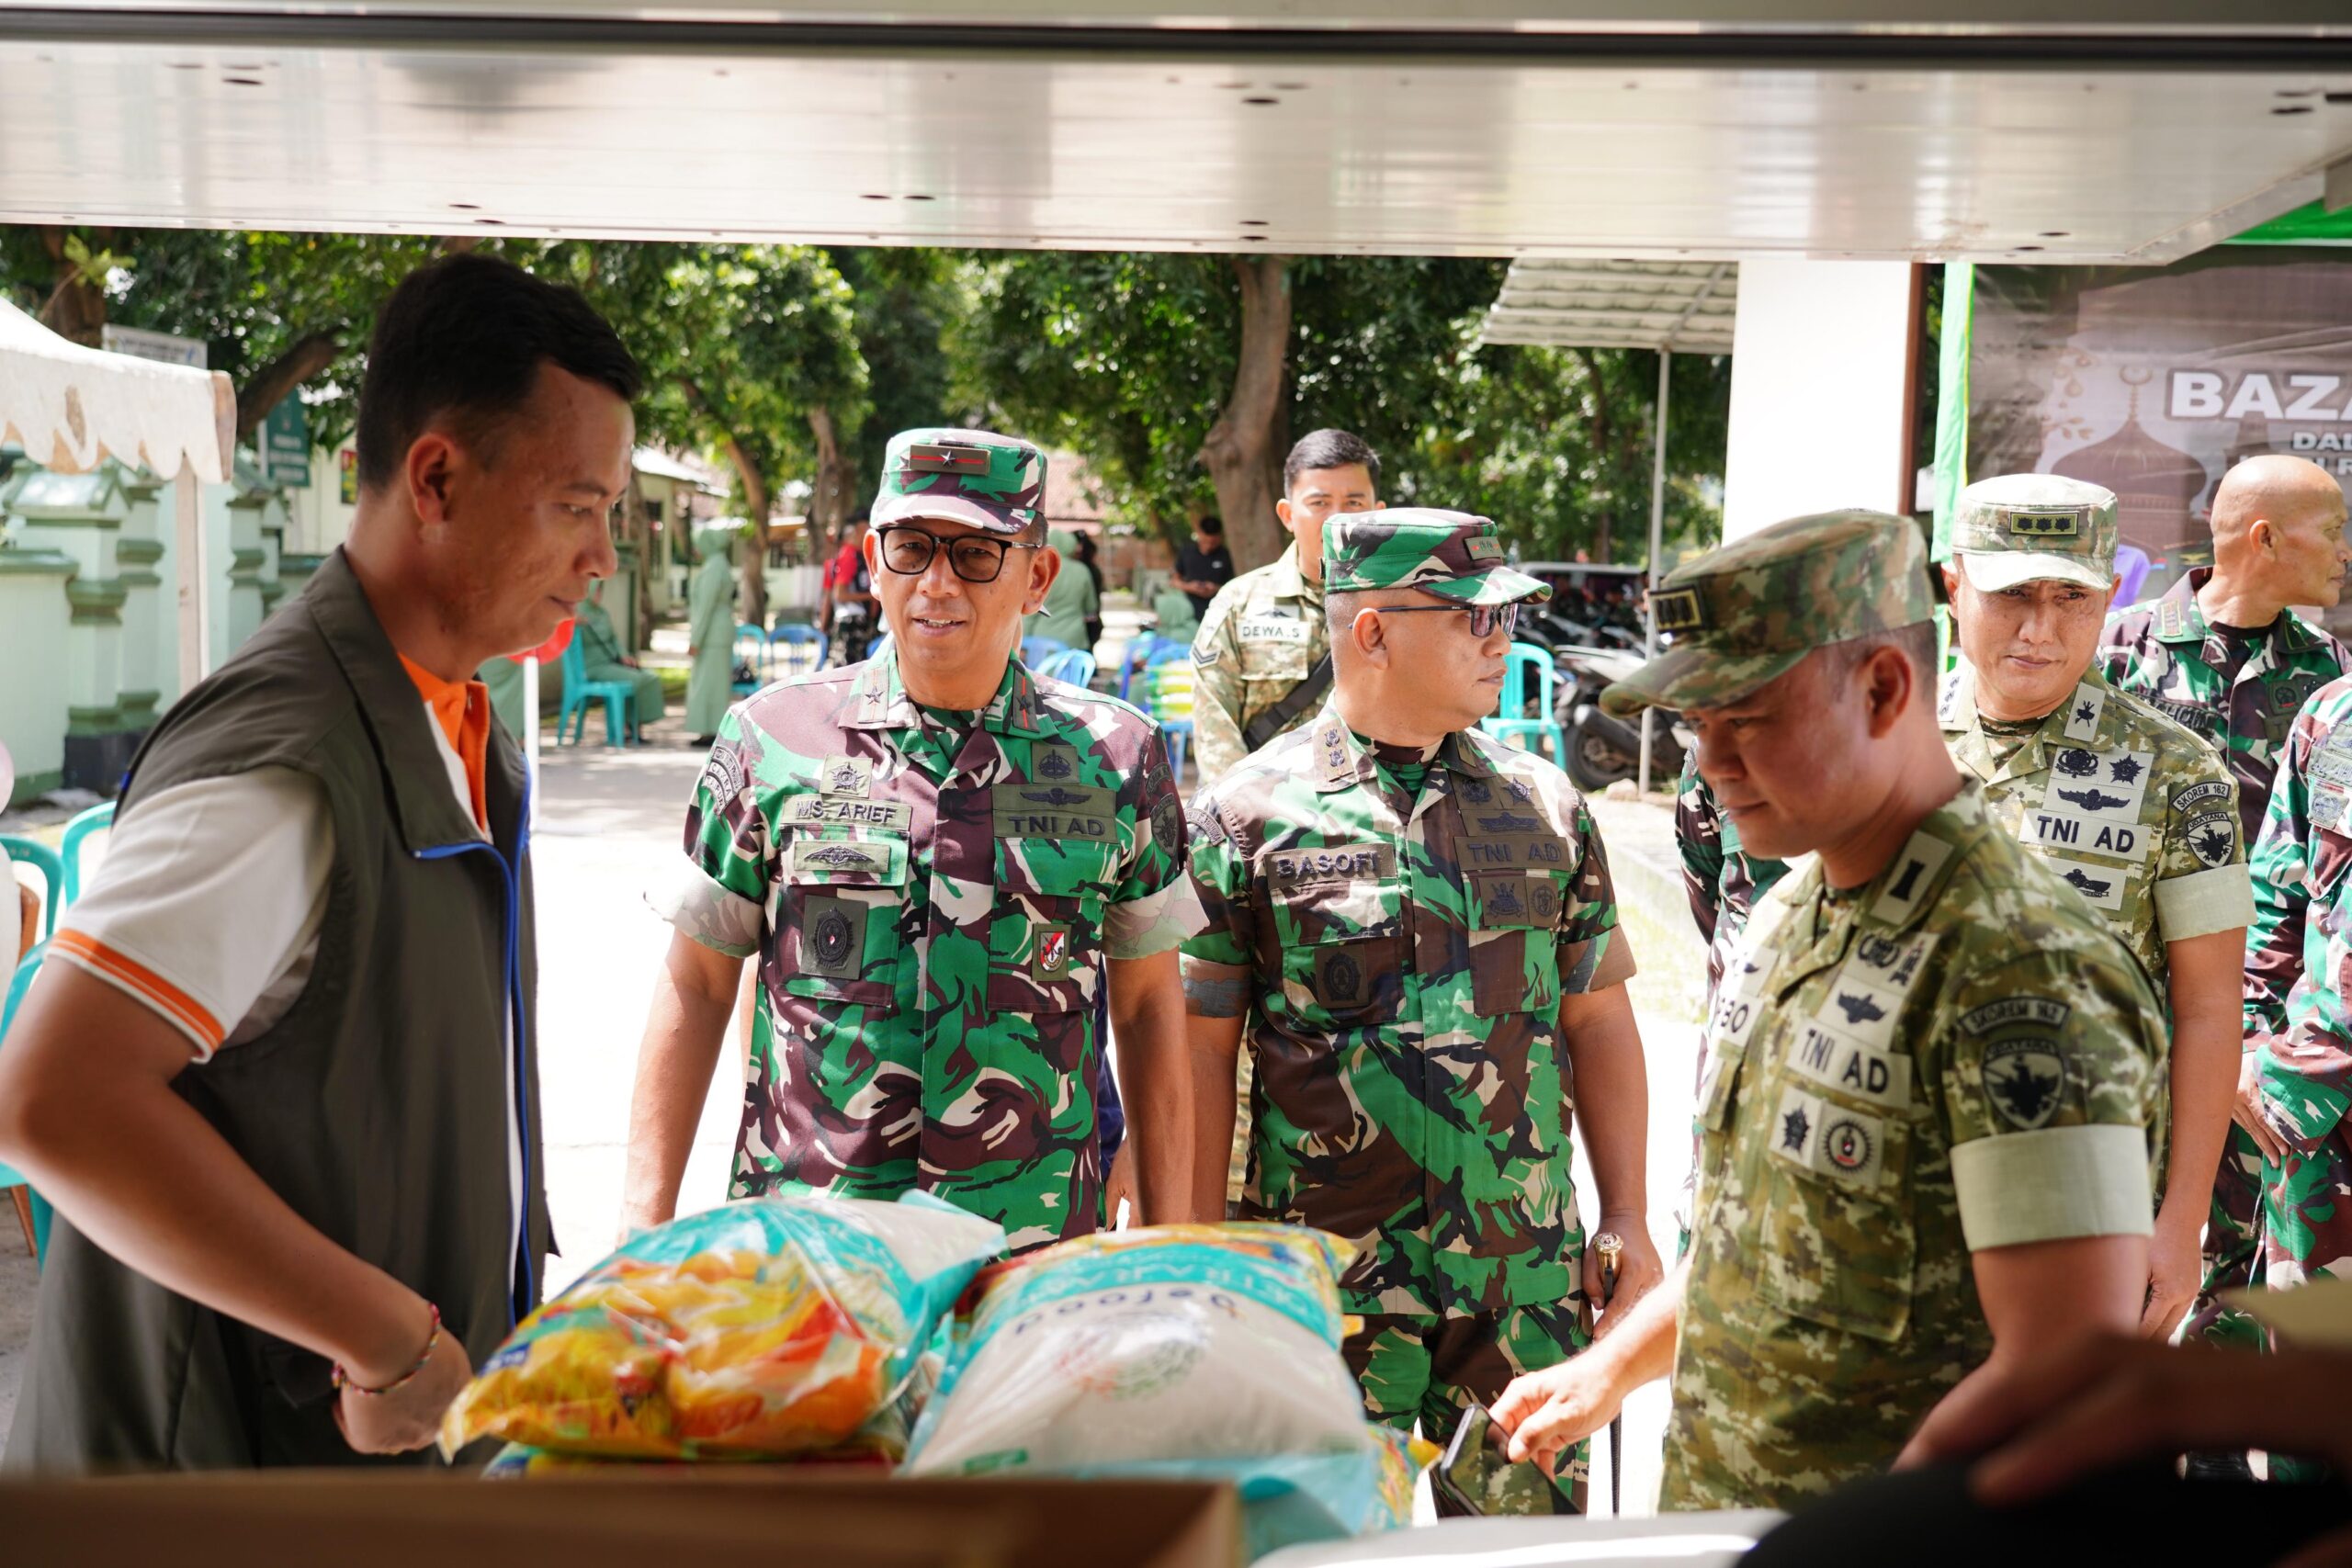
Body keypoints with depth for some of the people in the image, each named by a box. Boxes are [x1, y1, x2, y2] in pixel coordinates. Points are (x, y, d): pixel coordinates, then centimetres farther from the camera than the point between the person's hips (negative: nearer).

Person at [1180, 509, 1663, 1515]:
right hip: (1323, 1277, -3)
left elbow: (1597, 1021, 12)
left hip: (1529, 1275, 3)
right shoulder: (1247, 815, -4)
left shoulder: (1545, 806, 7)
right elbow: (1202, 1050, -3)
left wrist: (1629, 1223, 8)